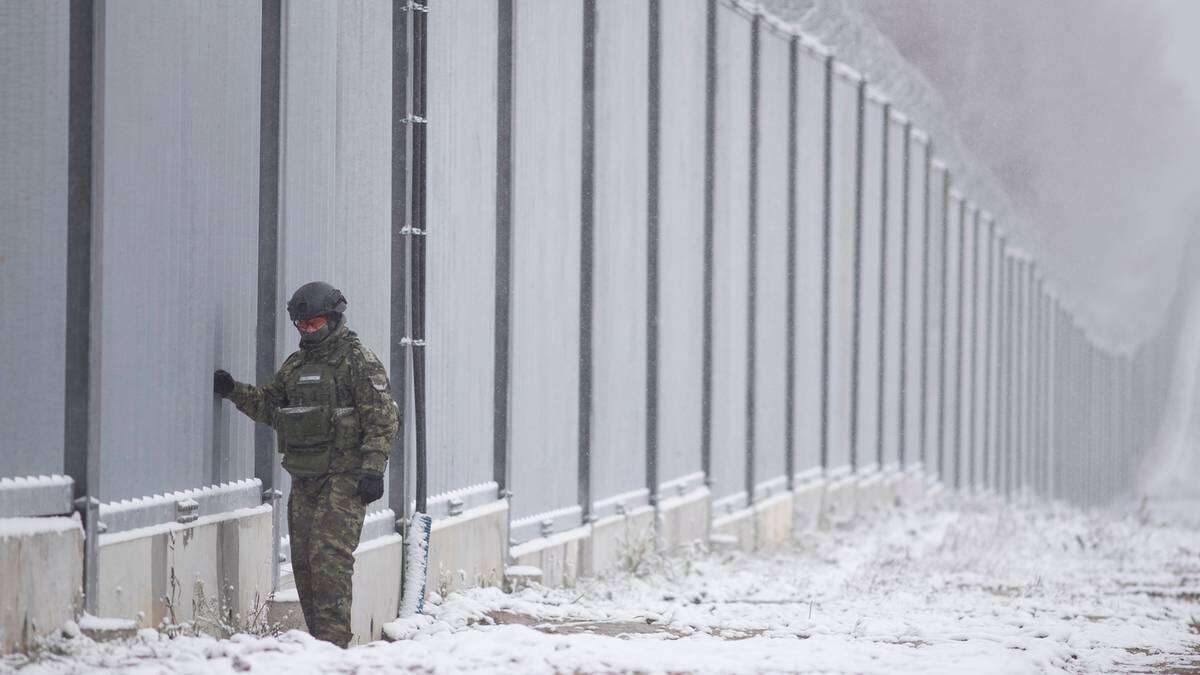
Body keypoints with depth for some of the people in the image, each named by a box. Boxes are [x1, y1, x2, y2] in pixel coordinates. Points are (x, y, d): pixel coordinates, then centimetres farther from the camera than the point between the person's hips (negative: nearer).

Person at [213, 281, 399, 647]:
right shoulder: (294, 365, 18)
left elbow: (383, 420, -10)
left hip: (343, 478, -8)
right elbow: (267, 405, 23)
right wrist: (234, 390, 6)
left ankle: (333, 641, -18)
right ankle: (317, 638, 14)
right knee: (304, 561, 7)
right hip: (304, 479, 8)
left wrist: (372, 469, -18)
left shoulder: (359, 362, -5)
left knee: (329, 556, -16)